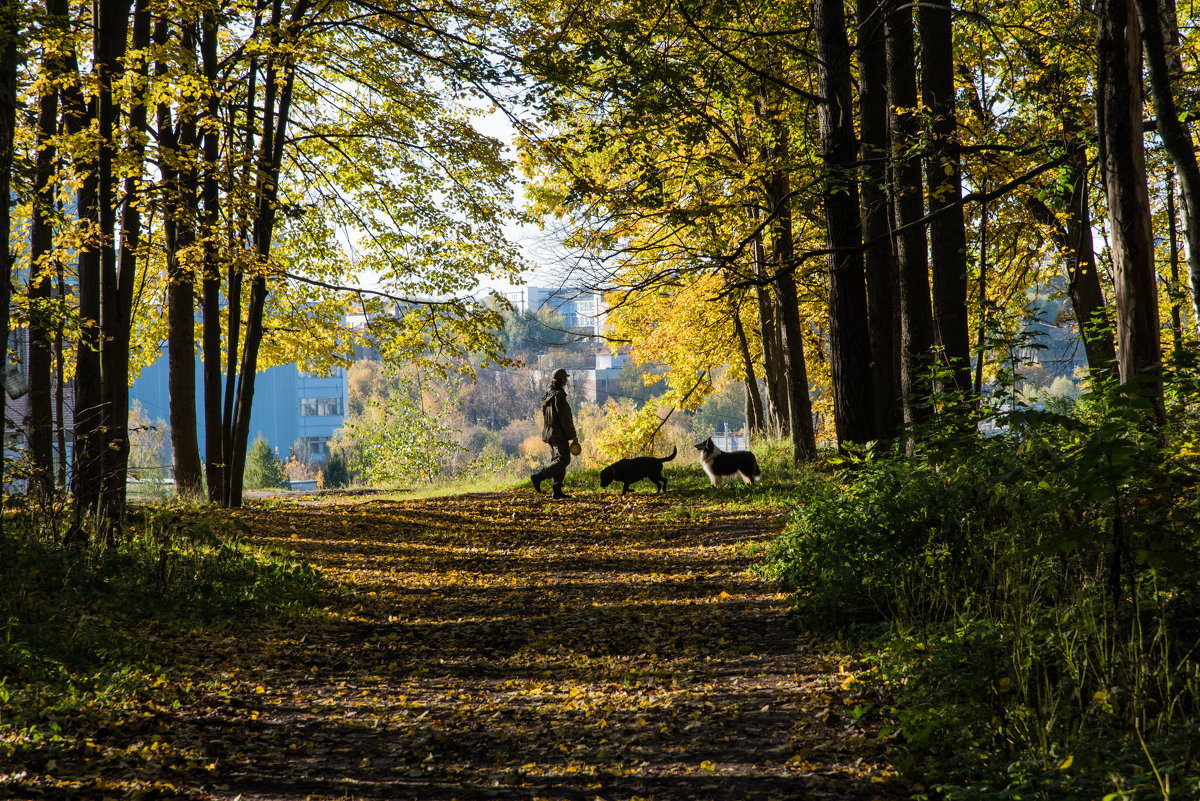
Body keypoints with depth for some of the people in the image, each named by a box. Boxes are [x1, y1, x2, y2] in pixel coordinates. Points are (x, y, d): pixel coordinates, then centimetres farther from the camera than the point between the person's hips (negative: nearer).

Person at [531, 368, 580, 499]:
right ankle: (538, 477, -15)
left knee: (557, 460, 10)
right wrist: (573, 435, -14)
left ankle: (557, 490, 6)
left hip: (549, 433, 10)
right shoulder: (558, 395, -16)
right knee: (563, 460, -9)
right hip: (559, 434, -10)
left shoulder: (547, 395, 14)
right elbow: (564, 418, -18)